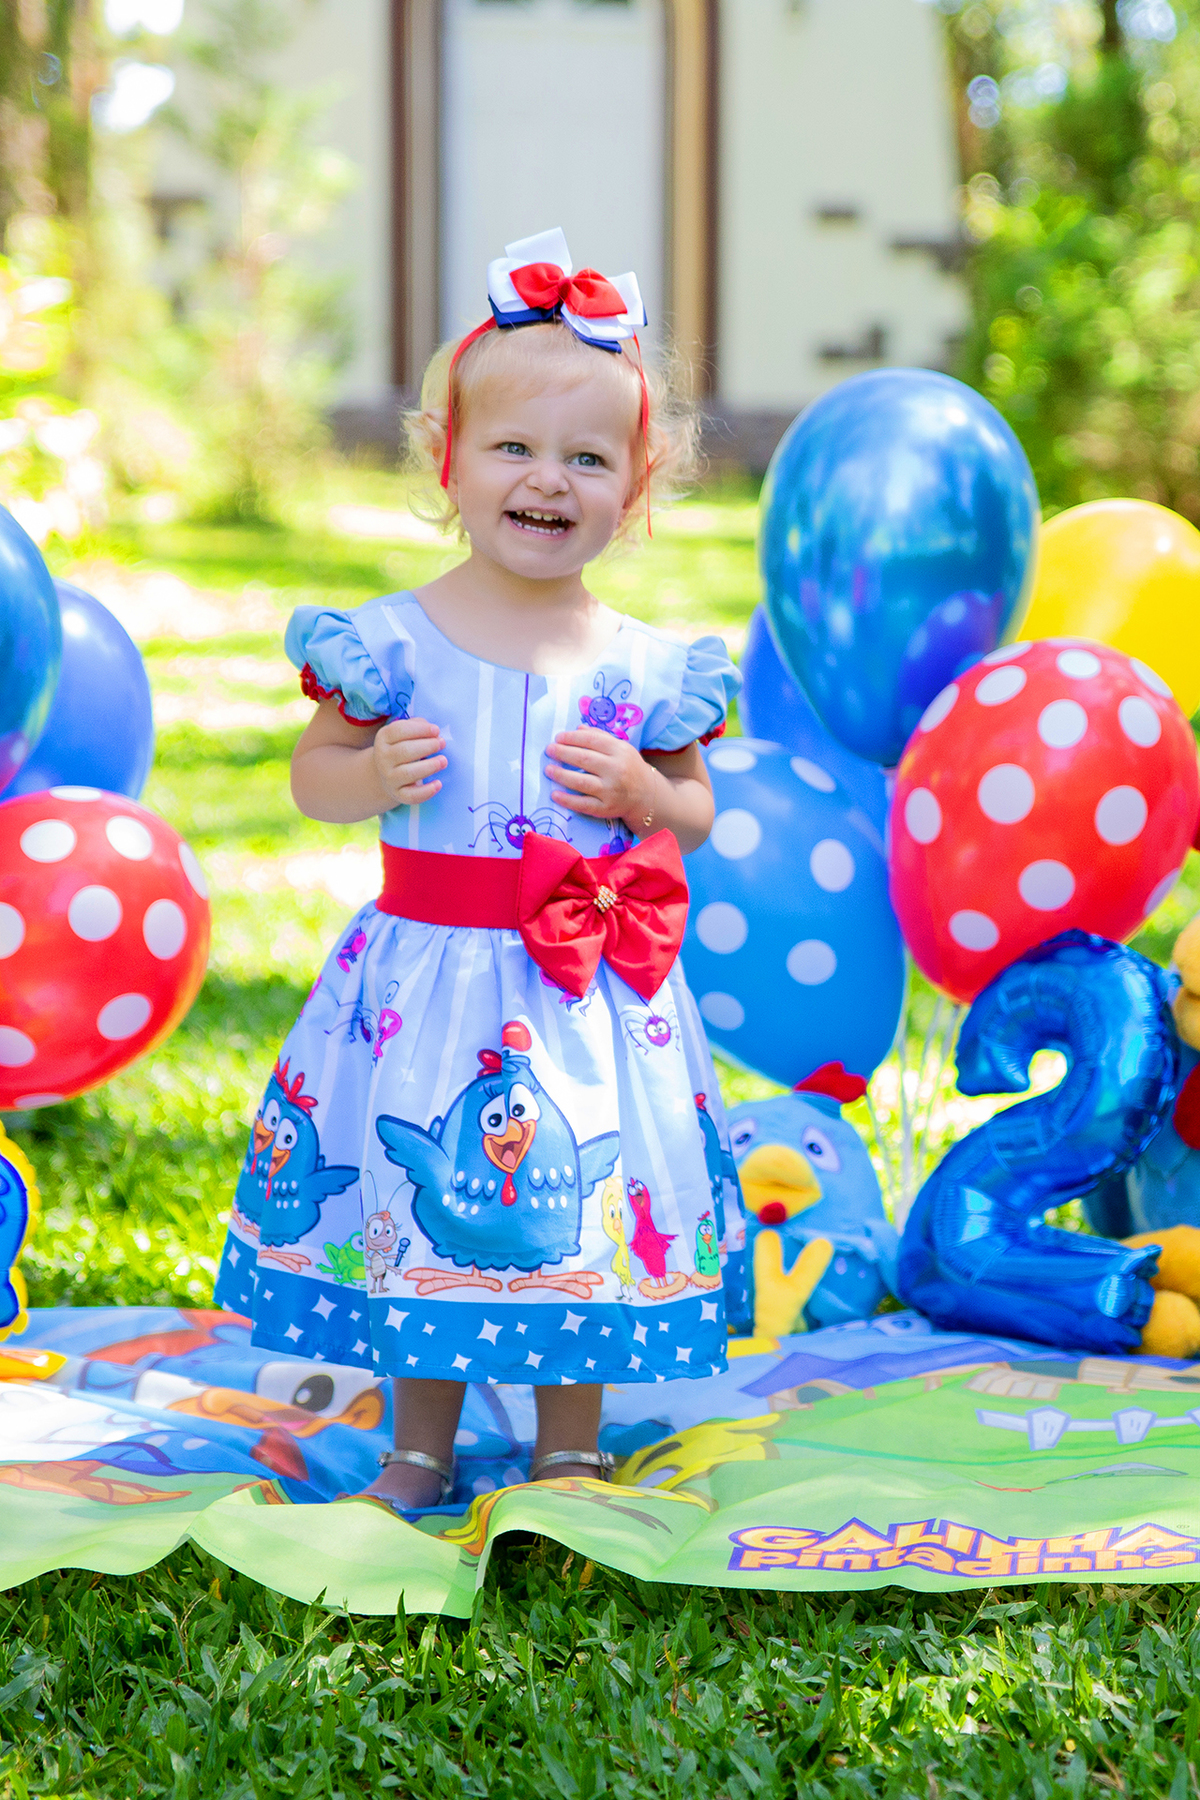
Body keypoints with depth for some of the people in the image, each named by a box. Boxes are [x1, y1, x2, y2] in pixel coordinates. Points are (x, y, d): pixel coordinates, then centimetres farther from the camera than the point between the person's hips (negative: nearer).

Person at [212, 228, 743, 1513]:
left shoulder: (642, 669, -1)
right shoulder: (389, 642, -4)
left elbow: (695, 816, 8)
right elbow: (312, 777, 5)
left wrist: (637, 792, -12)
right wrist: (373, 773, -15)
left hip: (586, 984, 0)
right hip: (430, 969, 0)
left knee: (579, 1210, 7)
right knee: (414, 1201, 9)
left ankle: (570, 1452, 26)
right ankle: (420, 1449, 28)